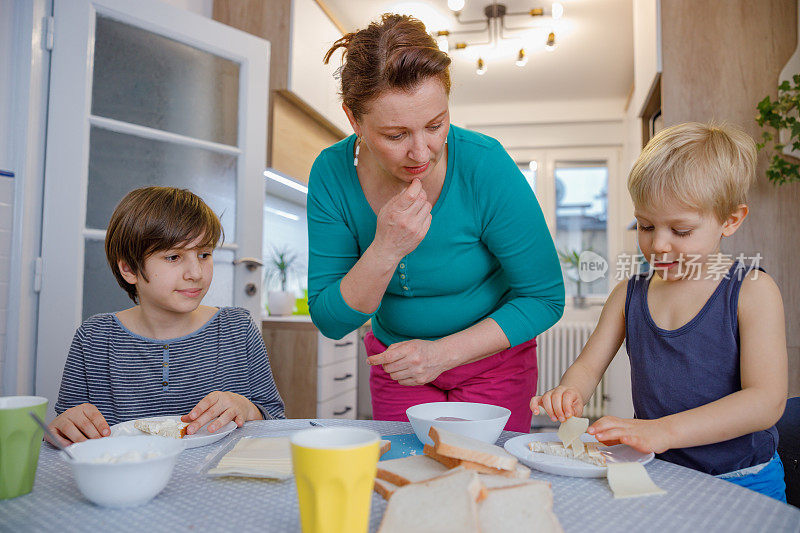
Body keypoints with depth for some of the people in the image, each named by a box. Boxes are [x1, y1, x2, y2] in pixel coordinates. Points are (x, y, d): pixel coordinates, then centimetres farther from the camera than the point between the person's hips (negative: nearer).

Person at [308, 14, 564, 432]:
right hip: (395, 359, 2)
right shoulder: (331, 174, -19)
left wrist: (444, 352, -25)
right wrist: (385, 251, -35)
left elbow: (545, 297, -17)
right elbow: (331, 322, -17)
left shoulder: (486, 167, -27)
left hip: (491, 360, -2)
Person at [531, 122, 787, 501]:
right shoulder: (629, 295, 5)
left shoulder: (751, 291, -7)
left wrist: (663, 431, -29)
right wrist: (569, 393, -18)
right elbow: (588, 366, 8)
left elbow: (767, 401, -16)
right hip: (655, 472, 3)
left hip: (739, 481, -2)